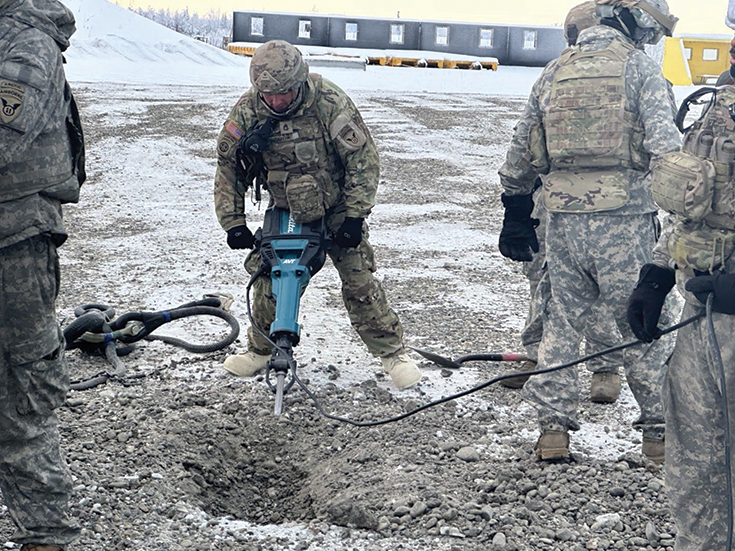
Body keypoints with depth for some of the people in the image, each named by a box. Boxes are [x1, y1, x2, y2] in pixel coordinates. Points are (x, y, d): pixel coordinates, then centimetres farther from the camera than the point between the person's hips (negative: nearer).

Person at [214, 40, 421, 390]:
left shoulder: (330, 103, -24)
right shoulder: (247, 112, -15)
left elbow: (363, 159, -16)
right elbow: (228, 166, -3)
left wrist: (355, 216, -18)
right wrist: (233, 222, -7)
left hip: (335, 207, -2)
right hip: (285, 209, 3)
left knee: (358, 279, -6)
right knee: (268, 276, -1)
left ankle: (391, 351, 7)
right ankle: (261, 349, 21)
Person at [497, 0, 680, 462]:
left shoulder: (555, 71, 14)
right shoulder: (640, 67, -3)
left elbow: (521, 153, 18)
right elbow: (665, 147, -14)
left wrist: (516, 215, 26)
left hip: (564, 220, 4)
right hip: (622, 220, -4)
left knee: (562, 321, 15)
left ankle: (553, 428, 17)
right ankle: (661, 431, 16)